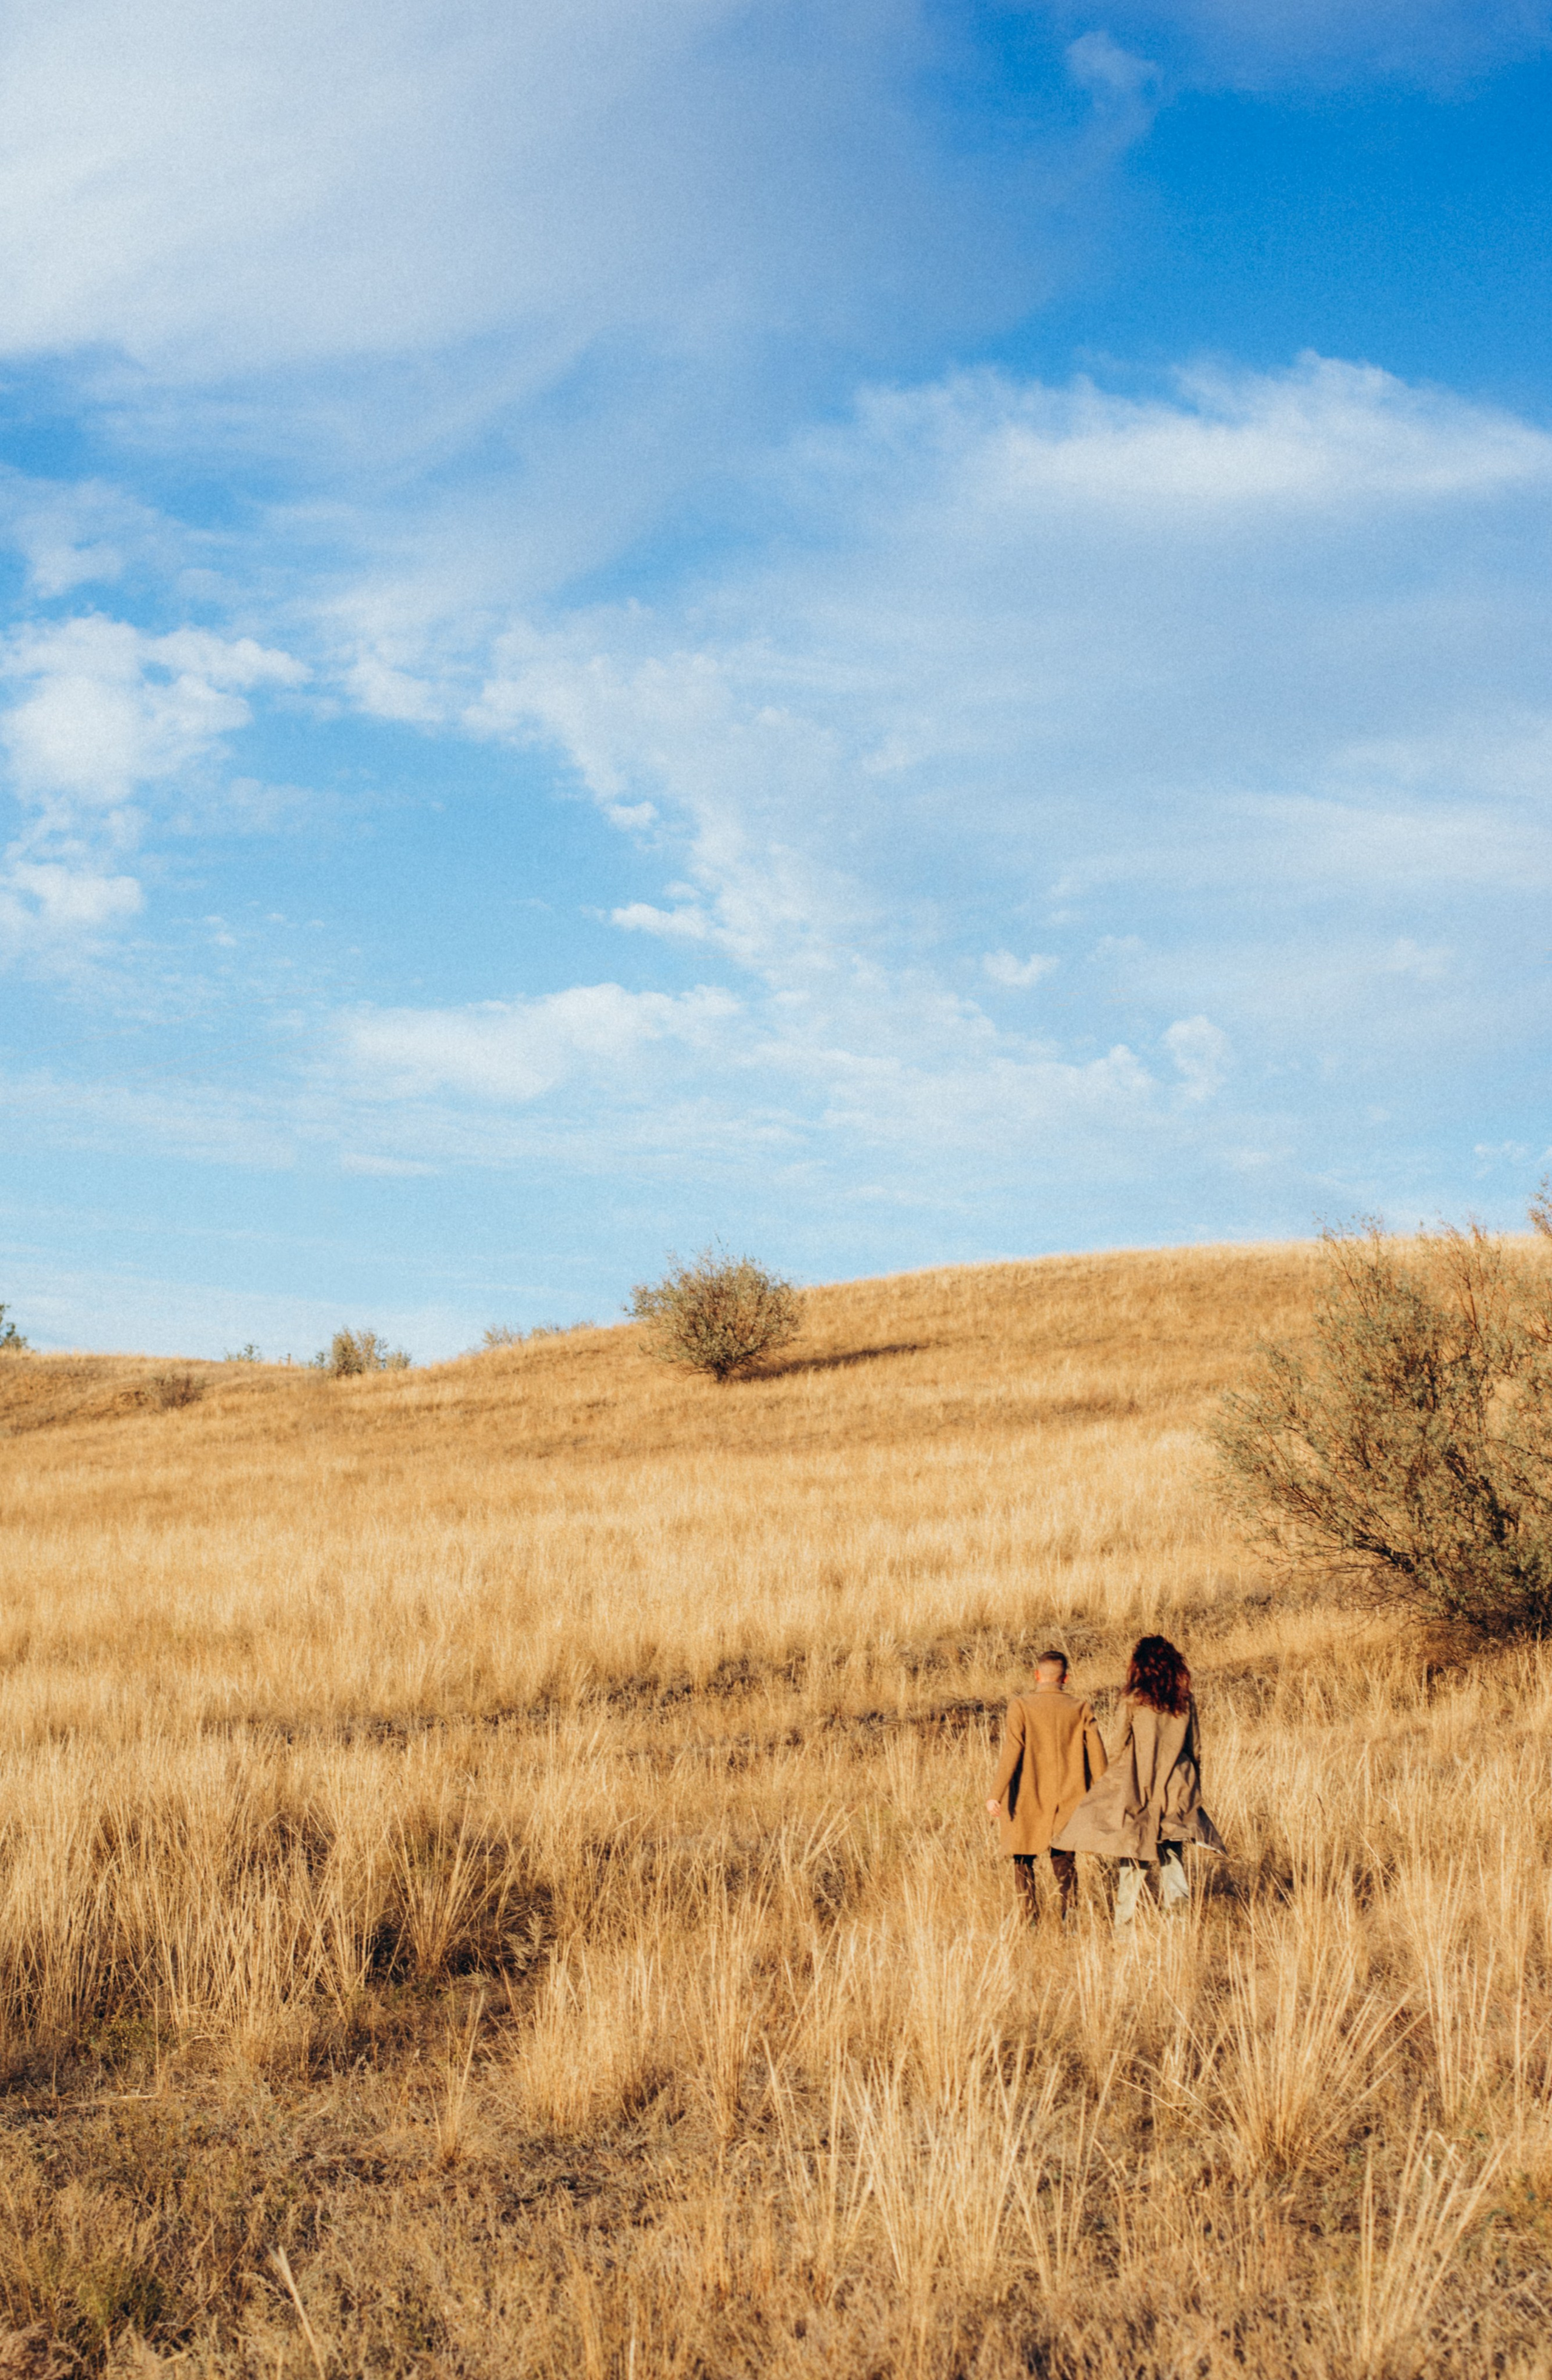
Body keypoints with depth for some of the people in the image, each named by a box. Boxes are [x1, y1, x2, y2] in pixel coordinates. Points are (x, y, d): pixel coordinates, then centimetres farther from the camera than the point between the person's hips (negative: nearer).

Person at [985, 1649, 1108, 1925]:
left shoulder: (1021, 1706, -6)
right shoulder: (1080, 1709, 0)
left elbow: (1011, 1752, -15)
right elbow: (1097, 1754, -1)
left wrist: (996, 1795, -15)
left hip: (1028, 1800, -2)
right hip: (1068, 1799, 2)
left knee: (1023, 1860, 12)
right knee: (1064, 1858, 15)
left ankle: (1031, 1919, 0)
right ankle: (1068, 1911, -6)